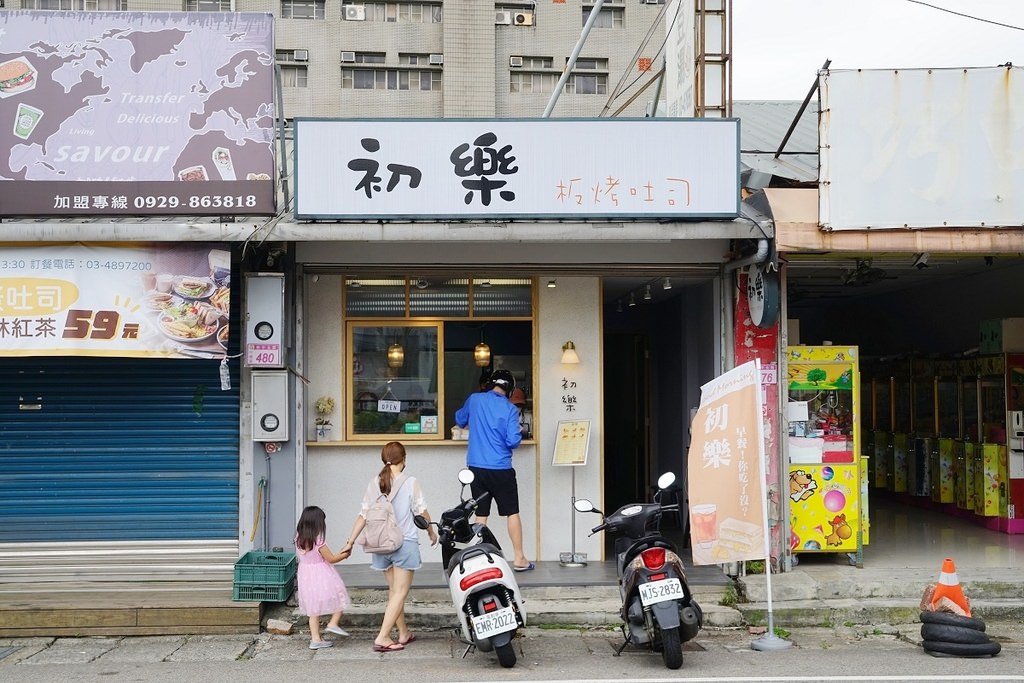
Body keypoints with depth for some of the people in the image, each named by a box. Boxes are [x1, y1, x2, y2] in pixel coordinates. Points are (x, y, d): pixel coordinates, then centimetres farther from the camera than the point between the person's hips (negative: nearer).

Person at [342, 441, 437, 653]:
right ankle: (382, 638, -6)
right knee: (400, 593, 1)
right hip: (405, 543, -5)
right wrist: (431, 532, 15)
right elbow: (422, 512, -3)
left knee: (394, 590, 18)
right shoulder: (410, 483, -9)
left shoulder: (374, 483, 1)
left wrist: (350, 542, 10)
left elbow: (363, 515, 2)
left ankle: (404, 633, 28)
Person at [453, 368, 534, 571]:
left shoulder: (474, 399, 1)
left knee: (481, 515, 9)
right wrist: (519, 432, 8)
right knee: (512, 513, 9)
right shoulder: (510, 409, -8)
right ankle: (519, 559, 12)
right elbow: (513, 441, -13)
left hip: (476, 467, 3)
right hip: (501, 469, -3)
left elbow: (460, 421, 18)